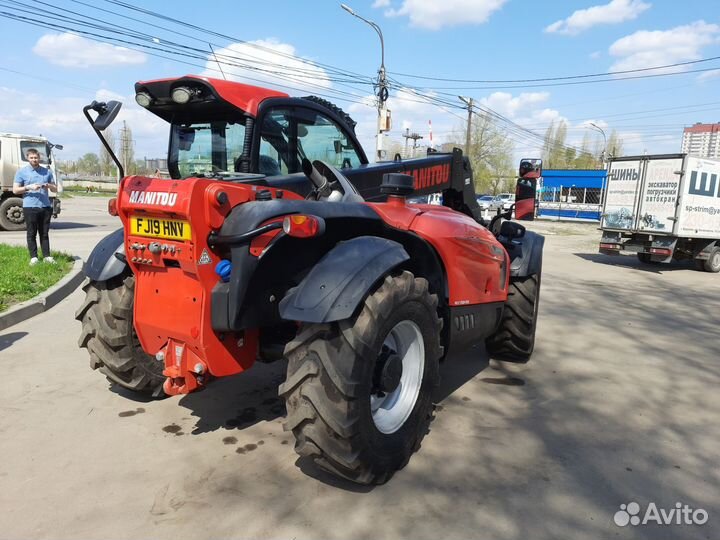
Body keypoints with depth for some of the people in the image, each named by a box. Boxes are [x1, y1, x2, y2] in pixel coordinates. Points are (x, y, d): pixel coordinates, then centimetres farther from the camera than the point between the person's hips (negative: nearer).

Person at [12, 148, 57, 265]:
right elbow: (15, 190, 2)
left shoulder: (47, 172, 14)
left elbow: (55, 189, 17)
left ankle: (46, 256, 10)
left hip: (46, 206, 3)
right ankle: (33, 257, 4)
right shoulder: (22, 172, 6)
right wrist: (29, 187, -13)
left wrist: (49, 185, -5)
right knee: (31, 233, 1)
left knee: (44, 233, 7)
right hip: (30, 207, -2)